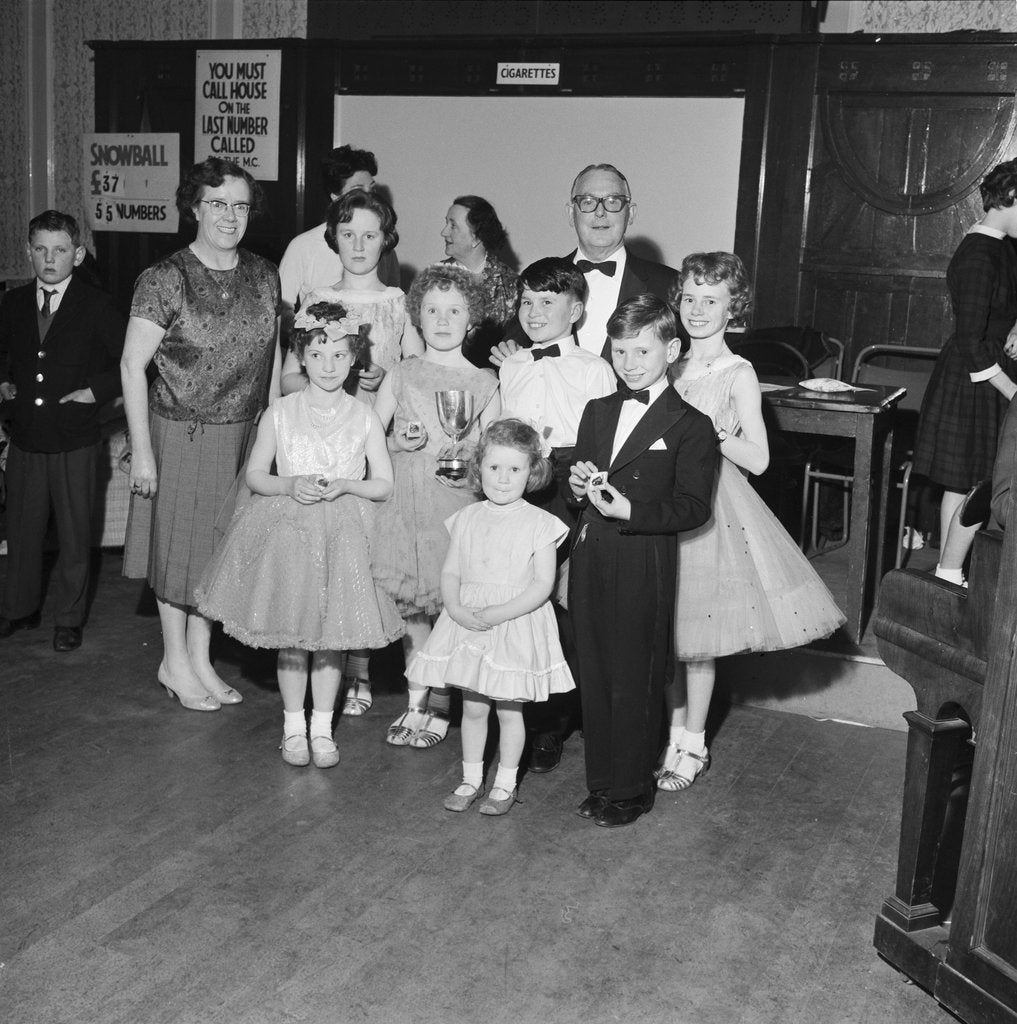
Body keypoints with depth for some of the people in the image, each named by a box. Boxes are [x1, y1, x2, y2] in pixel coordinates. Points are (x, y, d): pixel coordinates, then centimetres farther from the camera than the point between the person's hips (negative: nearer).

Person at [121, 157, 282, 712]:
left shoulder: (264, 276, 2)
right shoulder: (165, 280, -13)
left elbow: (273, 357, 10)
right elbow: (132, 365, -13)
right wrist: (141, 452, -16)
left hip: (244, 436, 5)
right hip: (181, 434, -5)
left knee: (220, 545, 13)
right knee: (180, 544, 7)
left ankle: (199, 659, 28)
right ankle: (175, 661, 24)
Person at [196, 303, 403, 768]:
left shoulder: (364, 418, 1)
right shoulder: (280, 413, 1)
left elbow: (385, 485, 3)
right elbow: (254, 476, 6)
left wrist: (345, 486, -14)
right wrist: (291, 485, -12)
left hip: (344, 533, 0)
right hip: (286, 529, 0)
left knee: (333, 629, 2)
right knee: (291, 632, 3)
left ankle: (322, 726, 16)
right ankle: (293, 725, 18)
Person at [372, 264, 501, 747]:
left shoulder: (483, 382, 3)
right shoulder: (401, 375, 6)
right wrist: (399, 442, -8)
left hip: (458, 505, -1)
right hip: (406, 502, 2)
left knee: (451, 606, 0)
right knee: (411, 606, 7)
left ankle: (439, 706, 15)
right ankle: (415, 702, 22)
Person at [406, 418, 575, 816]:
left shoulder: (538, 523, -8)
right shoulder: (467, 519, 4)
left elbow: (542, 584, -12)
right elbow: (450, 571, 6)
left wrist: (498, 613, -19)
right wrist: (456, 608, -13)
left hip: (516, 626, -3)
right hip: (469, 625, 3)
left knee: (509, 709, 6)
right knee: (472, 707, 11)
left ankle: (505, 784, 22)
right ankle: (471, 779, 26)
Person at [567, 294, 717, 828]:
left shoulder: (690, 426, -6)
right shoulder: (597, 412, 14)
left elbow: (693, 507, -14)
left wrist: (629, 511, -23)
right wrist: (577, 486, -5)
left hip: (643, 565, -6)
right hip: (589, 559, 6)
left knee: (635, 679, 3)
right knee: (594, 677, 13)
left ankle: (631, 789, 17)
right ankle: (601, 782, 26)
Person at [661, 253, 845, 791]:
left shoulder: (738, 374, -6)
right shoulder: (672, 368, 8)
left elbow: (757, 459, -10)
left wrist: (706, 427, -18)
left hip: (711, 507, -5)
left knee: (699, 637, 2)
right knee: (666, 630, 9)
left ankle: (693, 746, 16)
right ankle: (674, 736, 23)